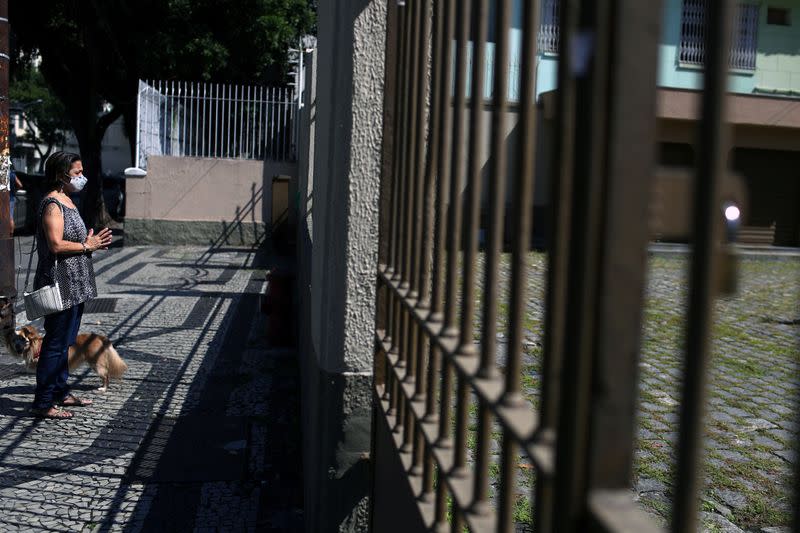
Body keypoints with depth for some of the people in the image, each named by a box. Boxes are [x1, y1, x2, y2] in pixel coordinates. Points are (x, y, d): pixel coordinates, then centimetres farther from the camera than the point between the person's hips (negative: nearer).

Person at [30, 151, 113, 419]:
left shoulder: (66, 201, 16)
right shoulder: (52, 204, -15)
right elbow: (56, 245, -25)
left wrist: (92, 242, 7)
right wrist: (87, 246, -13)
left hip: (74, 285, 10)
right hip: (60, 284, -10)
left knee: (66, 341, 17)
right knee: (56, 342, -5)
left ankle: (60, 392, 28)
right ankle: (43, 403, 3)